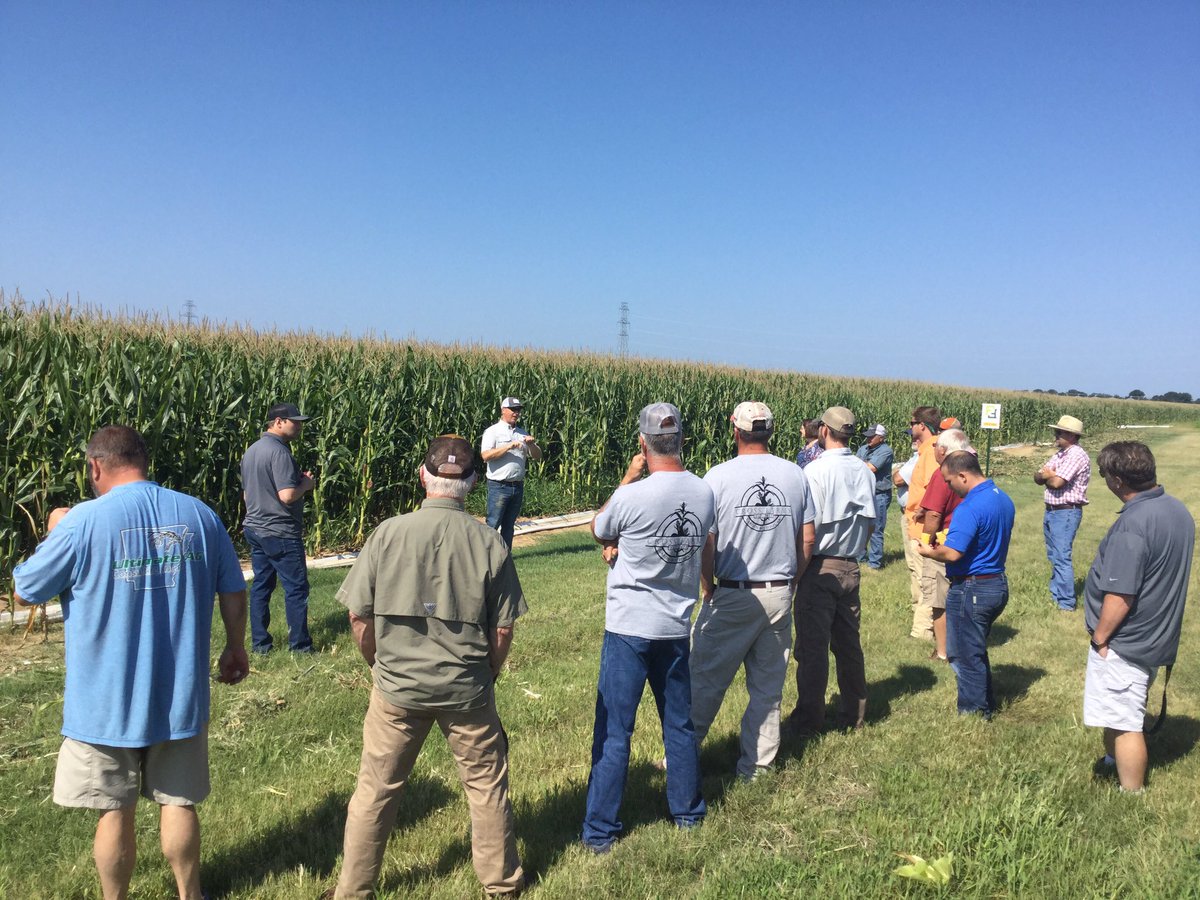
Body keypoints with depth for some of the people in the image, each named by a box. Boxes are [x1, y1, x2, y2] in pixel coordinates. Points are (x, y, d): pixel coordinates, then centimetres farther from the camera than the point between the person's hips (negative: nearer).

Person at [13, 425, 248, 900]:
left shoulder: (84, 521, -14)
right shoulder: (200, 514, -3)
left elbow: (25, 591, -1)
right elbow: (233, 593, 5)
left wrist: (55, 530, 14)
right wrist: (236, 647, 20)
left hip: (107, 701, -3)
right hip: (180, 695, 3)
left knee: (114, 813, 14)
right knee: (178, 803, 16)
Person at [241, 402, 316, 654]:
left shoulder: (251, 451, 11)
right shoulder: (279, 452, -19)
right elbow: (287, 496, -27)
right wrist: (306, 484, -9)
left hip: (254, 528, 9)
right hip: (280, 532, -9)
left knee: (261, 585, 13)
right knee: (296, 587, 1)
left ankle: (260, 643, 18)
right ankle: (299, 644, 8)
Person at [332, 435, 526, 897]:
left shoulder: (388, 533, -12)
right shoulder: (489, 542, -11)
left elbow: (359, 617, -5)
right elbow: (503, 629, -5)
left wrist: (382, 665, 12)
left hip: (397, 688, 0)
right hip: (467, 690, 0)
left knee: (376, 789, 16)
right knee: (487, 784, 18)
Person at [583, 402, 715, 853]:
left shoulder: (633, 497, -20)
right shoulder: (705, 494, -3)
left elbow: (599, 531, 1)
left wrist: (629, 476, 4)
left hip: (629, 629, -5)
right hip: (677, 628, 5)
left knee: (613, 732, 5)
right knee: (680, 724, 19)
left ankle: (600, 830, 14)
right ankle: (687, 812, 35)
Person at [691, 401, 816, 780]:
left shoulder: (719, 476, -10)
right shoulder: (796, 475, 2)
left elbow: (705, 542, -10)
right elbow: (808, 539, 5)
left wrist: (707, 590, 3)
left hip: (732, 596, -3)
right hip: (780, 597, 4)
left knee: (706, 680, 7)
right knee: (768, 685, 12)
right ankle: (758, 763, 20)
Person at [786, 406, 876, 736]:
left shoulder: (816, 470, -15)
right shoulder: (864, 471, 4)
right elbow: (870, 522, 10)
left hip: (820, 567, -6)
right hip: (851, 568, 7)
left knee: (812, 647, 0)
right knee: (849, 643, 16)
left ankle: (808, 719, 7)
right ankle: (854, 714, 25)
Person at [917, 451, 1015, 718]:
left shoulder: (970, 508, -25)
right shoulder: (1004, 499, 6)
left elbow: (952, 553, -29)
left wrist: (929, 552, -9)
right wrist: (950, 539, 15)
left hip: (971, 590, -10)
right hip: (998, 584, 10)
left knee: (965, 656, 6)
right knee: (977, 651, 23)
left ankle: (972, 713, 16)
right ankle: (987, 706, 34)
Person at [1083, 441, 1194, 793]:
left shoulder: (1132, 525, -28)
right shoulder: (1179, 510, 2)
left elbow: (1120, 596, -27)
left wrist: (1100, 637, -13)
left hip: (1126, 643, -9)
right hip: (1157, 634, 10)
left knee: (1124, 723, 4)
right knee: (1128, 713, 27)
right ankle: (1116, 761, 46)